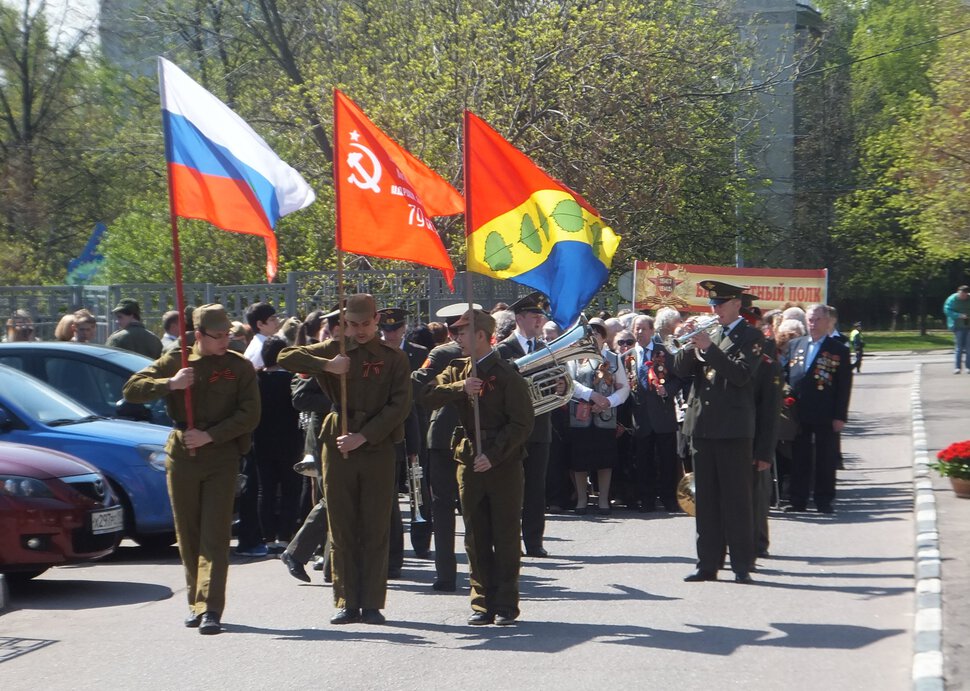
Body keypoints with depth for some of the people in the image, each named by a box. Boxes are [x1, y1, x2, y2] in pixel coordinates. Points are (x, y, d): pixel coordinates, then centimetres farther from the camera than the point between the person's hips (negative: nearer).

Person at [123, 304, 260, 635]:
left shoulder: (240, 368, 2)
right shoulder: (176, 361, 5)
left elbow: (249, 415, -4)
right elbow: (132, 390, 0)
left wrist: (209, 435, -14)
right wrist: (170, 384, -16)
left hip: (221, 458, -2)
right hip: (181, 456, 2)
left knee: (215, 536, -10)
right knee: (188, 536, 9)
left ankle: (209, 609, -14)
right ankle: (195, 602, 22)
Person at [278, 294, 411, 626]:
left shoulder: (394, 359, 3)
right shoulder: (333, 350, 8)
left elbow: (399, 406, -5)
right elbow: (286, 358, 0)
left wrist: (363, 436, -13)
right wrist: (326, 365, -13)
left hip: (378, 448, -1)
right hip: (337, 447, 2)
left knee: (376, 530, 0)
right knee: (342, 529, 3)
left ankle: (372, 603, 5)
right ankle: (347, 603, 9)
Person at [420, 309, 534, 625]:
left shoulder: (507, 374, -8)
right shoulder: (457, 370, 10)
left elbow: (521, 424, -11)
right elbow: (427, 397, -2)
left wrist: (493, 455, -19)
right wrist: (460, 388, -18)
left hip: (503, 465, -5)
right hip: (469, 464, 5)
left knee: (506, 537, 1)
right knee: (476, 539, 7)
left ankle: (506, 604, 8)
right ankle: (483, 602, 14)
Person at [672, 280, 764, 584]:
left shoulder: (751, 337, -2)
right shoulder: (708, 334, 16)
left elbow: (741, 374, -16)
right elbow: (680, 370, 9)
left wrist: (709, 347, -19)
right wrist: (691, 344, -8)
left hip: (734, 428, -6)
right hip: (702, 425, 6)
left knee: (736, 499, -3)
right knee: (706, 500, 8)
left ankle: (742, 566, 0)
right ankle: (708, 564, 13)